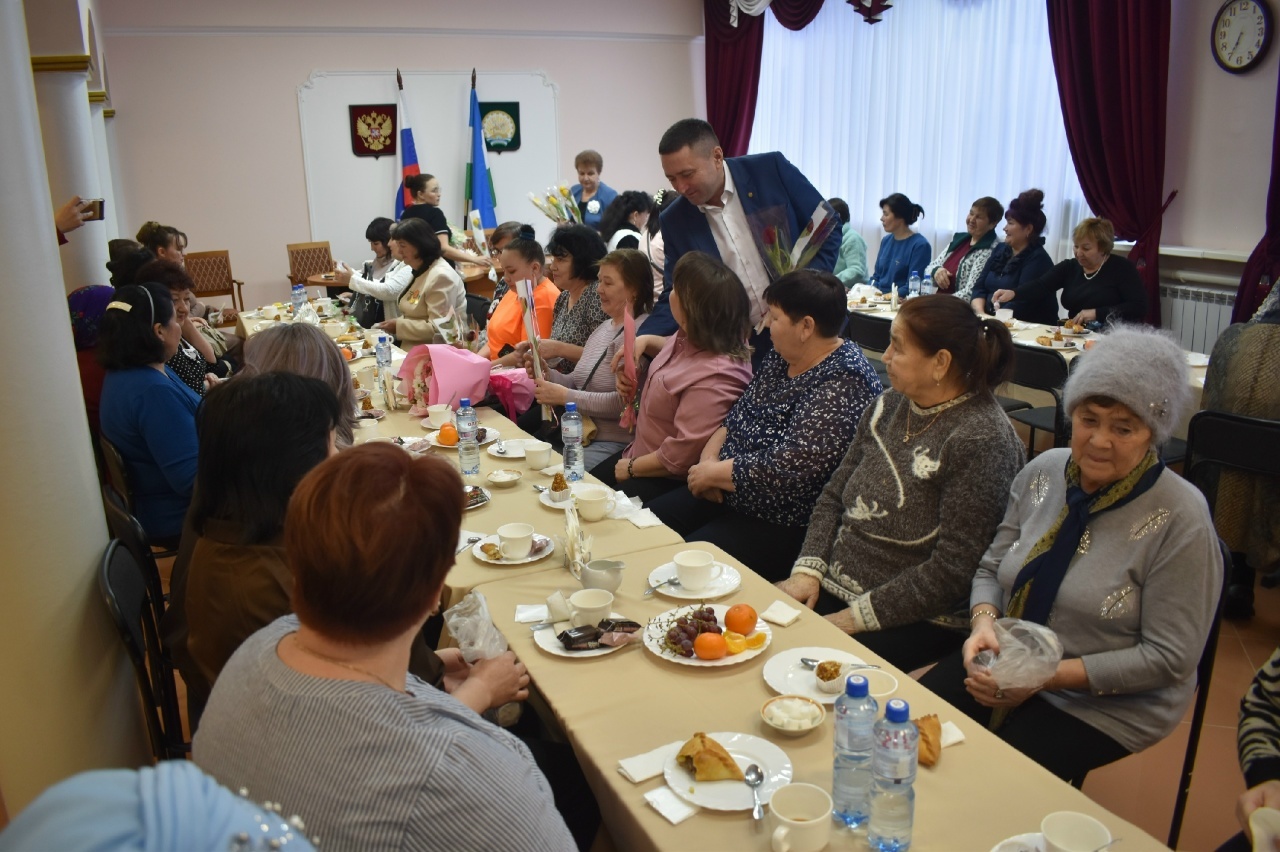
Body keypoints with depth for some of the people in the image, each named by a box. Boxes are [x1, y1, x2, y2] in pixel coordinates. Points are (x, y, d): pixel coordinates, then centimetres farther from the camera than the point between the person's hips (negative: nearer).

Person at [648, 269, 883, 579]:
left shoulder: (842, 385, -23)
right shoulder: (782, 356, 6)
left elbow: (785, 470, -28)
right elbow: (737, 416, 12)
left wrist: (712, 474, -16)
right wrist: (709, 458, -7)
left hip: (785, 527, -9)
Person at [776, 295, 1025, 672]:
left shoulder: (980, 441, -16)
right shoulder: (888, 406, 6)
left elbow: (952, 569, -20)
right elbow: (834, 496, 10)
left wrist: (858, 616, -18)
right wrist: (808, 569, -5)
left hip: (916, 621, -7)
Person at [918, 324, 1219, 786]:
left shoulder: (1180, 519, -15)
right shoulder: (1044, 471, 0)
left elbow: (1169, 658, -15)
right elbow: (992, 567, 10)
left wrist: (1049, 675, -21)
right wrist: (983, 622, -12)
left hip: (1105, 705, -5)